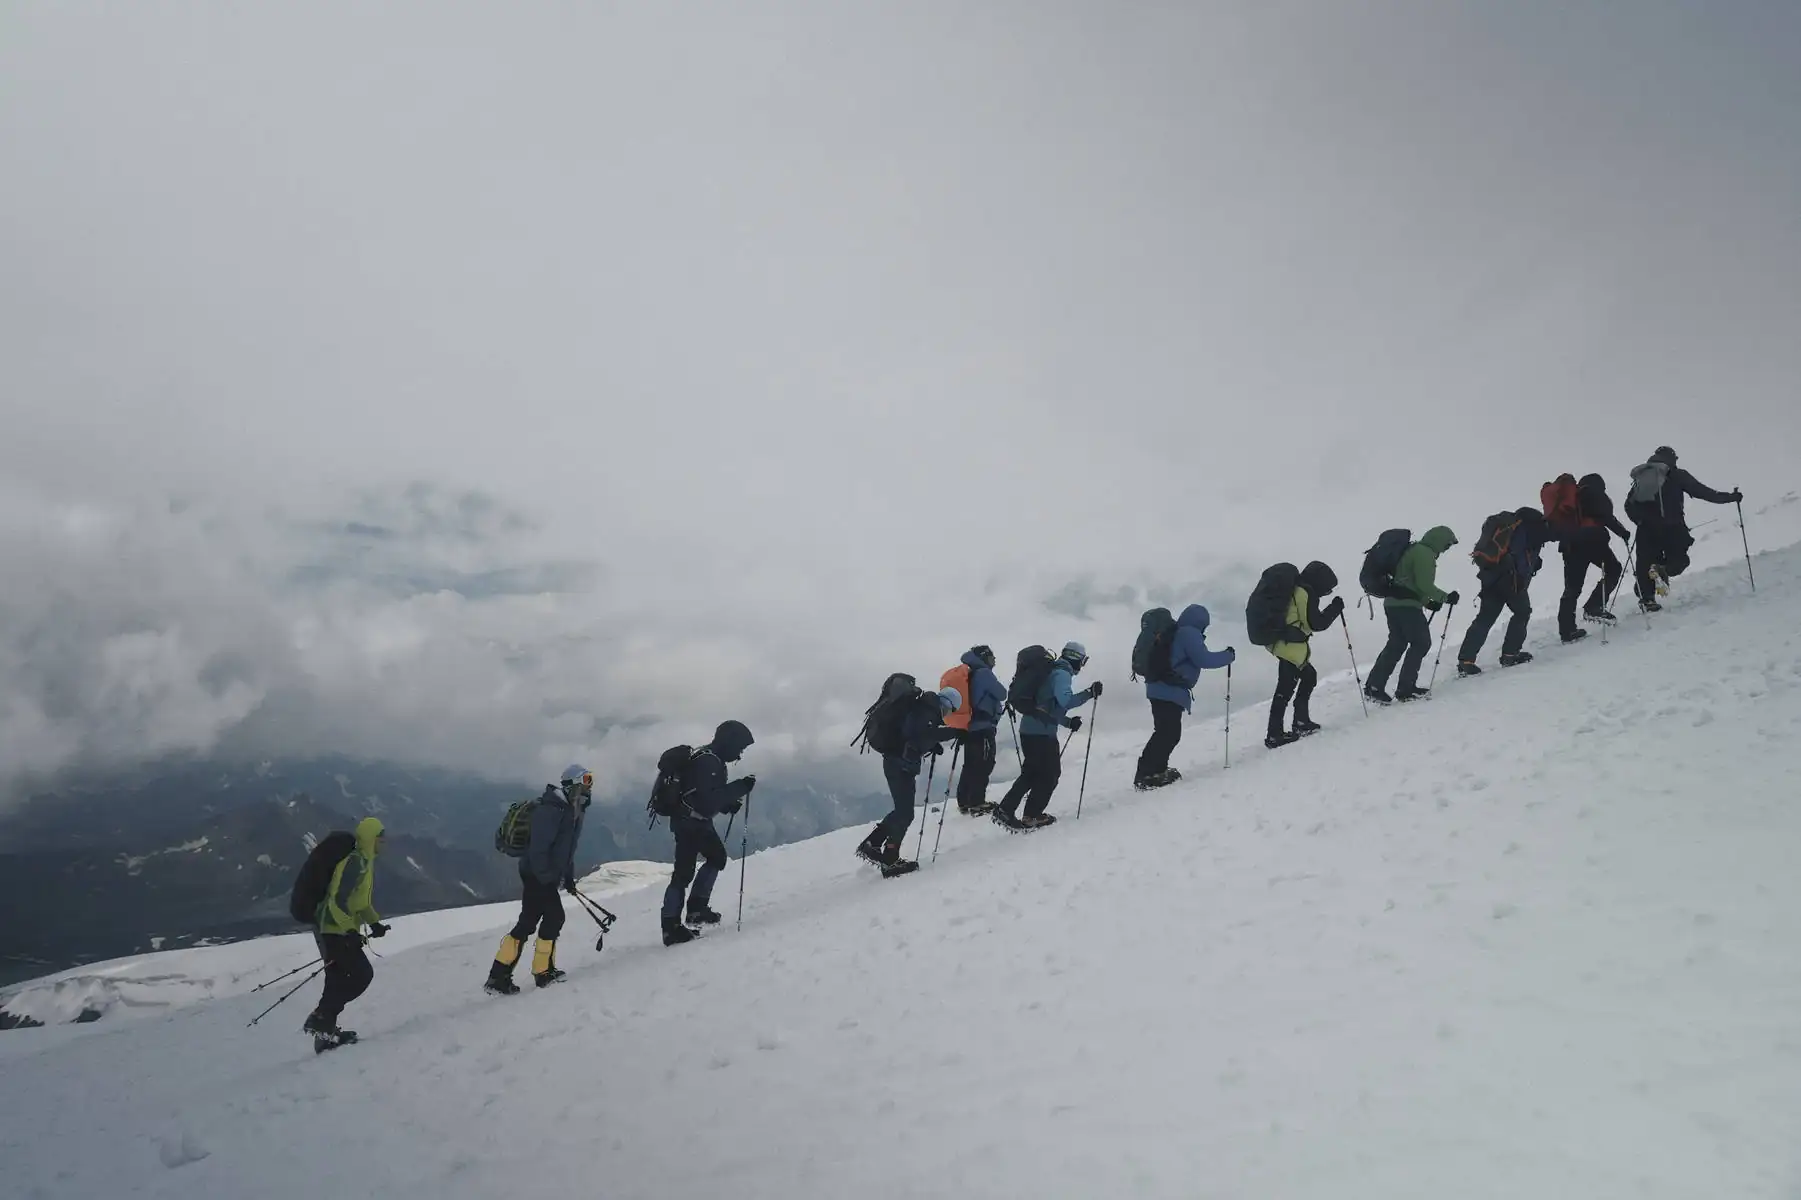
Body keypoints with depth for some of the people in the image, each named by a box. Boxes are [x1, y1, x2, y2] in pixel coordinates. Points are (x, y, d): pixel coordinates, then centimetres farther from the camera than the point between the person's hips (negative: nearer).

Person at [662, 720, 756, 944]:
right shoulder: (708, 762, -20)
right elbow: (709, 798, -28)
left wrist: (729, 804, 7)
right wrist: (741, 787, -27)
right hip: (691, 823, -11)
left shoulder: (711, 759, 12)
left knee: (717, 857, 17)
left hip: (698, 821, 11)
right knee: (685, 871, -10)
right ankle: (671, 925, -8)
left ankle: (697, 908, 18)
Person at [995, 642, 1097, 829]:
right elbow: (1065, 701, -26)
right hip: (1042, 733, -9)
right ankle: (1032, 816, 7)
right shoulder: (1062, 674, -9)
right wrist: (1089, 693, -22)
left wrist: (1068, 722, 24)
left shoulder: (1052, 672, 20)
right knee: (1050, 774, 4)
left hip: (1029, 729, 9)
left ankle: (1004, 811, 12)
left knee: (1031, 773, 17)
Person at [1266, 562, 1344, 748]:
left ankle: (1301, 721, 29)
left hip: (1283, 642, 10)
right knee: (1285, 690, -7)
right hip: (1291, 647, -10)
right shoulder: (1306, 594, -14)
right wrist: (1335, 607, -3)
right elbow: (1316, 624, -13)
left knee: (1309, 676, 24)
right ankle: (1274, 736, -7)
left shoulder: (1295, 589, 13)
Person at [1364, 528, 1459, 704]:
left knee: (1396, 644, 13)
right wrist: (1445, 597, -10)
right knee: (1421, 643, 0)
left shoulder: (1414, 550, 20)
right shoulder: (1425, 554, -12)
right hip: (1407, 605, -10)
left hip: (1393, 603, 10)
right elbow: (1424, 584, -19)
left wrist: (1427, 602, 19)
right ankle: (1405, 689, -1)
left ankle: (1374, 686, 9)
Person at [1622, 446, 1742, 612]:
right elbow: (1702, 491, 3)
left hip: (1646, 530, 3)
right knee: (1679, 560, 11)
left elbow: (1629, 506, 15)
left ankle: (1646, 598, -1)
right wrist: (1729, 497, 11)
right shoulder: (1676, 475, 6)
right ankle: (1663, 570, -22)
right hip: (1671, 528, -3)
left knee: (1646, 563, 11)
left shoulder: (1640, 477, 16)